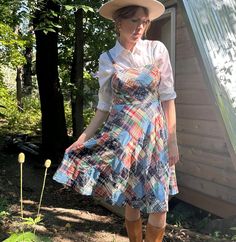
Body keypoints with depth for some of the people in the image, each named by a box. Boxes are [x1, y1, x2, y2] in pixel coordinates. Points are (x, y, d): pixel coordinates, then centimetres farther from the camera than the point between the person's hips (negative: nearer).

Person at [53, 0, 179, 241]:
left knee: (159, 204, 1)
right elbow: (104, 107, 3)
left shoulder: (157, 50, -2)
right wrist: (83, 138, -4)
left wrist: (173, 140, -3)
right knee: (131, 201, 8)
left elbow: (167, 97, -1)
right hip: (122, 135, 0)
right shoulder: (107, 60, 0)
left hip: (153, 133, 0)